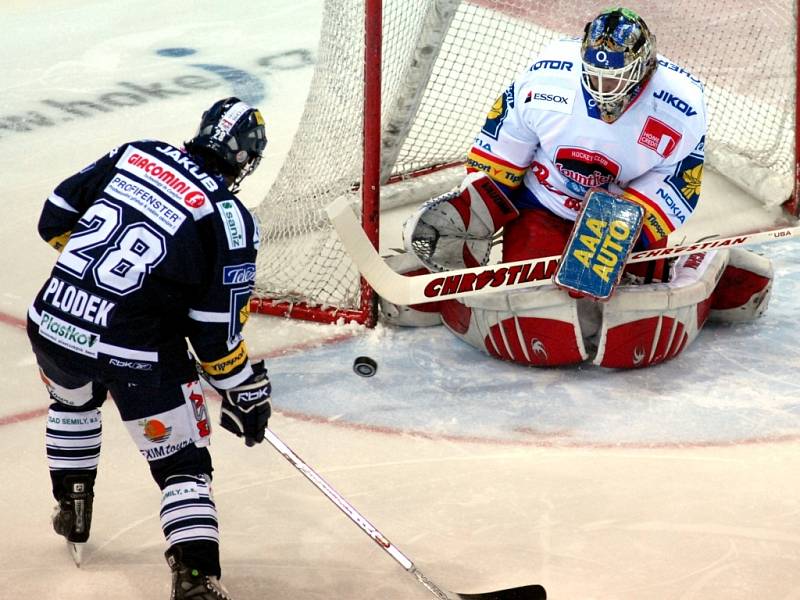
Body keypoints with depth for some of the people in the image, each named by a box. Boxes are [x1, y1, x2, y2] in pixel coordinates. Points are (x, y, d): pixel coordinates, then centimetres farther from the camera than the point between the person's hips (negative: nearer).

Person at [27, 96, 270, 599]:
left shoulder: (135, 154, 6)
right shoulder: (230, 221, -7)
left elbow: (57, 216, 14)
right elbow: (216, 331, -7)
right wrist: (246, 393, 6)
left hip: (52, 320, 5)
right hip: (136, 352, -4)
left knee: (73, 399, 38)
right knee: (183, 462, 9)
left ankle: (71, 511, 47)